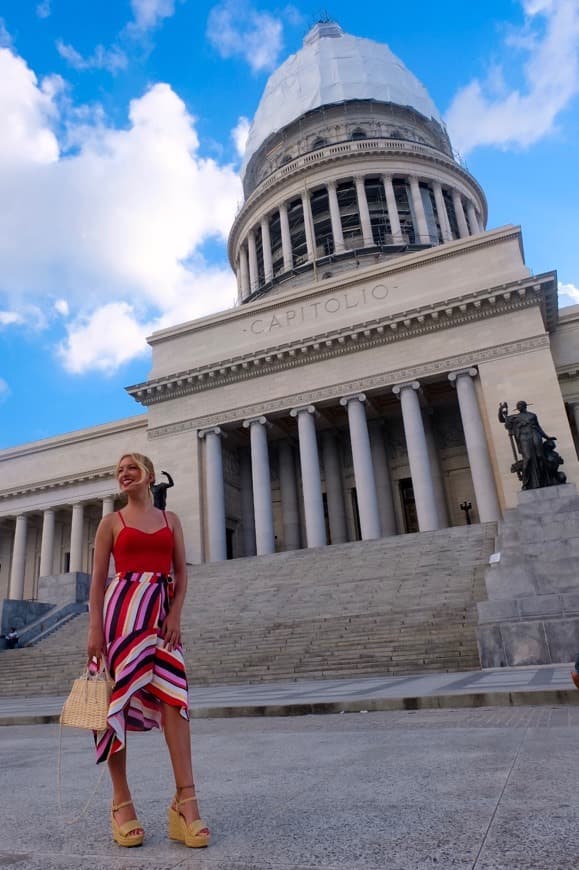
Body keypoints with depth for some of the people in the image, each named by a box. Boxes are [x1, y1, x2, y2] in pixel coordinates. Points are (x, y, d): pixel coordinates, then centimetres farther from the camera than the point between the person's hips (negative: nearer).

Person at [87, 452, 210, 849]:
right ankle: (121, 801, 12)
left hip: (162, 610, 2)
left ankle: (185, 800, -6)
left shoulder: (170, 519, 14)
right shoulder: (112, 522, 8)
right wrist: (95, 628, -6)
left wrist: (175, 614, -4)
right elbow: (98, 578, 3)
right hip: (122, 608, -1)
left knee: (174, 697, -8)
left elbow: (181, 571, 10)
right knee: (118, 698, 1)